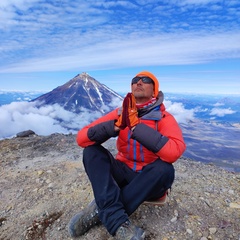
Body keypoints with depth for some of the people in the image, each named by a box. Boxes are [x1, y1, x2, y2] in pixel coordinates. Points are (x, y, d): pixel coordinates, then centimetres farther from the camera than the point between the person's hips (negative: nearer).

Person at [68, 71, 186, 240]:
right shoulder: (120, 112, -4)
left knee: (165, 169, -33)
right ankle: (118, 222, -30)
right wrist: (115, 125, -28)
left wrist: (137, 126, -32)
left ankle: (100, 210, -22)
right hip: (123, 173, 3)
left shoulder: (165, 118, -12)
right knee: (91, 150, -17)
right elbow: (82, 138, -11)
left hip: (150, 180, -2)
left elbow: (174, 152, -33)